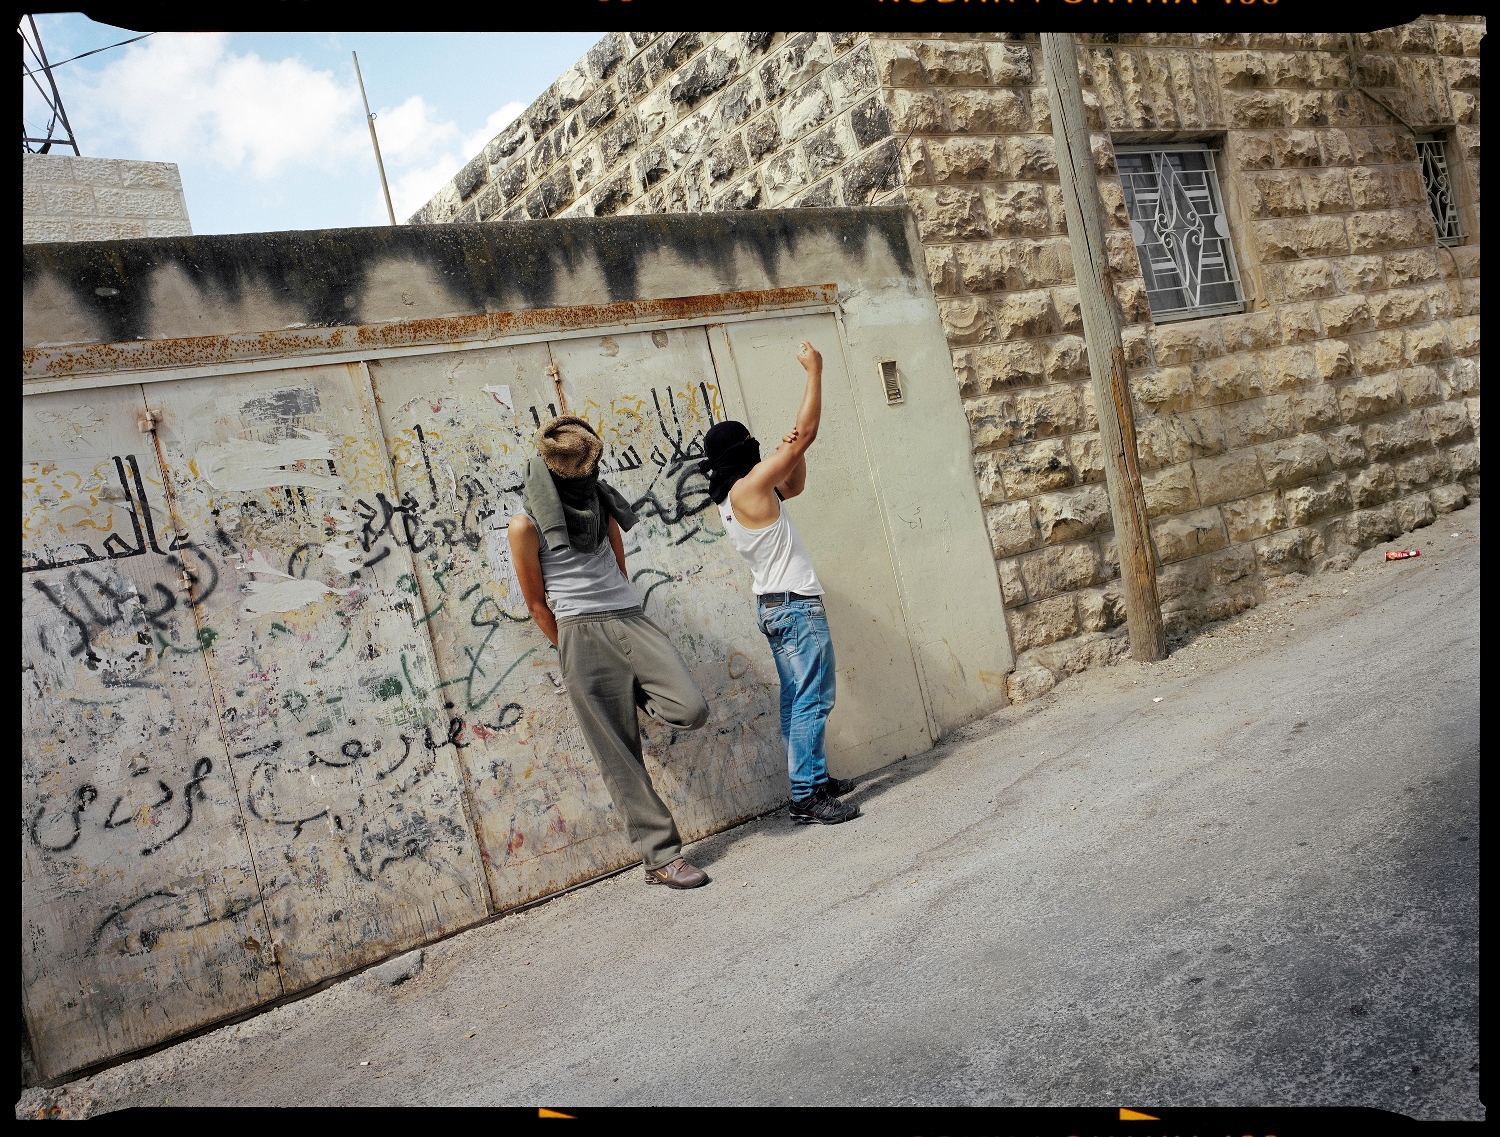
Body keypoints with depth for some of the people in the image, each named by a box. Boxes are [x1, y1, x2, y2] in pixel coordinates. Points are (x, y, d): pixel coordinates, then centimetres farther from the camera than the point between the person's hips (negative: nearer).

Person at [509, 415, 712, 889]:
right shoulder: (526, 525, -3)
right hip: (582, 635, -4)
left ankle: (637, 693, 18)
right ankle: (660, 857, 4)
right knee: (620, 755, -4)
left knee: (691, 710, -14)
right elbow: (536, 604, 2)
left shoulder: (600, 502, 13)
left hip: (631, 619, 5)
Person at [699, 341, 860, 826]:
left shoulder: (732, 498, 12)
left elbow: (794, 486, 24)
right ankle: (807, 798, -7)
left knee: (797, 702, 14)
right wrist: (814, 371, -9)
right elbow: (806, 432, -16)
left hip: (774, 607, 10)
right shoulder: (749, 487, -16)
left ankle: (813, 779, 22)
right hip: (797, 606, -10)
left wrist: (794, 454, 7)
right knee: (812, 701, -8)